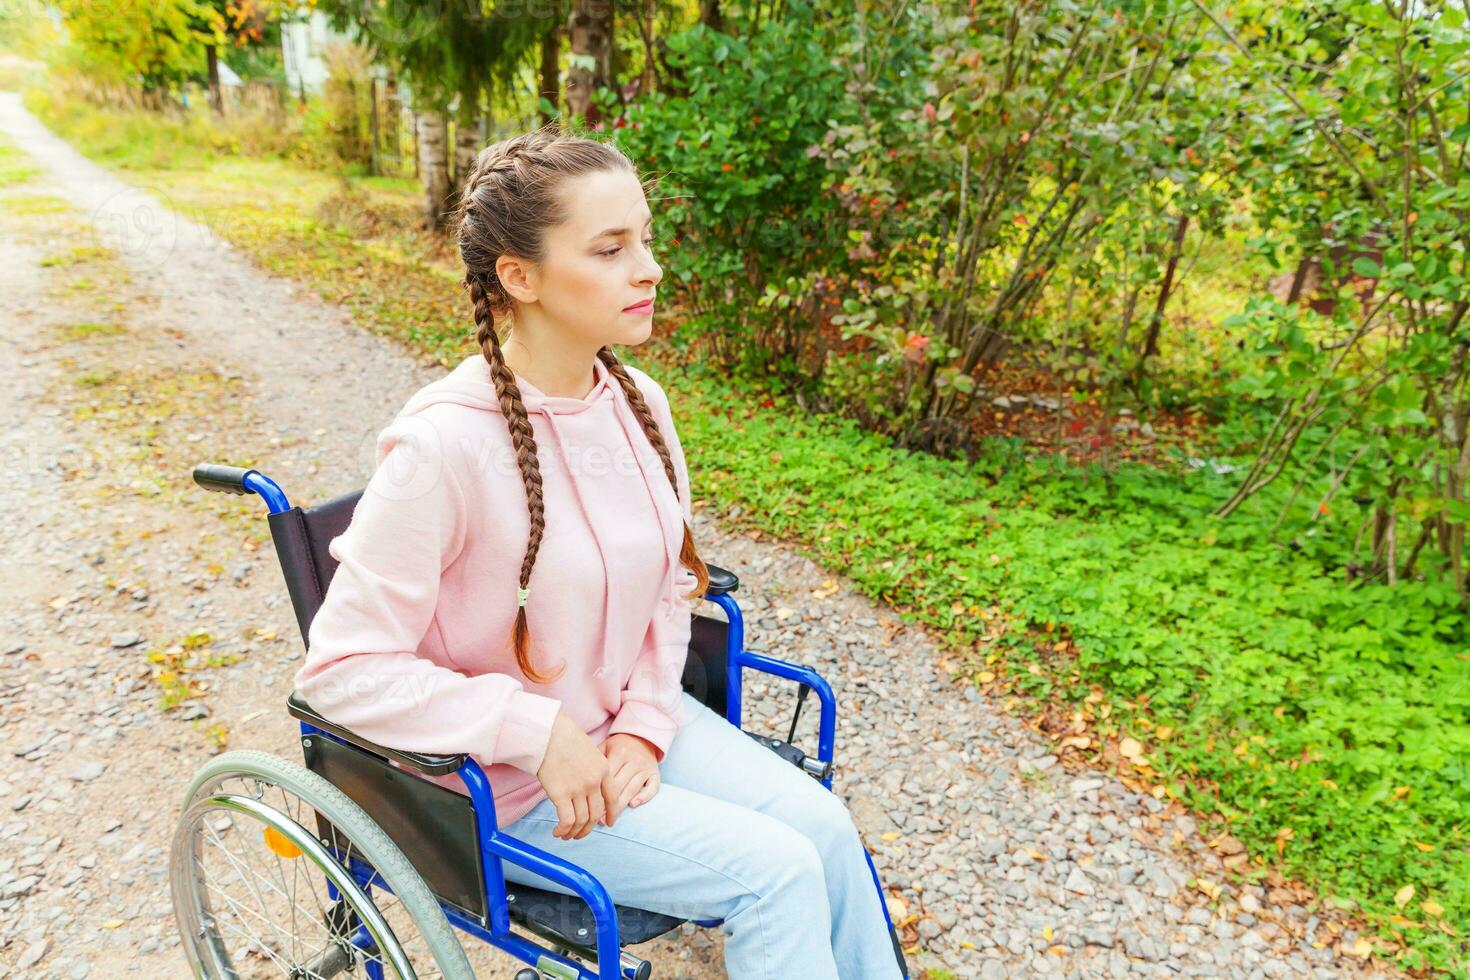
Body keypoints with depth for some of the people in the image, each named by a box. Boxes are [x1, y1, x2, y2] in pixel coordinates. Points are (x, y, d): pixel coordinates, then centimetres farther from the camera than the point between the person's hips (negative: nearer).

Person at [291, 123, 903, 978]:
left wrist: (647, 724, -5)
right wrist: (538, 733, -22)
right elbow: (344, 668, -20)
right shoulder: (443, 444, -25)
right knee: (774, 872, -15)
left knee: (824, 825, -11)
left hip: (631, 723, 6)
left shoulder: (638, 403, -4)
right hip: (504, 782, -6)